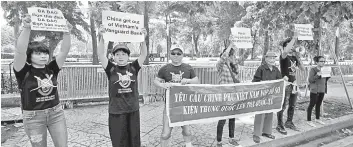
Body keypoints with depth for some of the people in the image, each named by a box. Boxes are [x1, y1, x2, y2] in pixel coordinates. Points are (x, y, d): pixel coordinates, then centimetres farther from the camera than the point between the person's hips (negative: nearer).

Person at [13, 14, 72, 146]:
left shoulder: (52, 68, 1)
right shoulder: (24, 71, -7)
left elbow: (64, 50, -9)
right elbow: (20, 51, -24)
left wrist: (66, 32, -21)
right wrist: (26, 28, -35)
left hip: (56, 113, 3)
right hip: (33, 117, -2)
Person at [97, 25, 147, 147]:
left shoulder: (133, 68, 2)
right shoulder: (111, 69, -2)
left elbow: (144, 54, -6)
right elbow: (100, 54, -11)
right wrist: (102, 38, -23)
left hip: (133, 110, 2)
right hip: (116, 111, -1)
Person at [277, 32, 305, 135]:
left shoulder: (294, 57, 11)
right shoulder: (283, 57, -9)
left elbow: (303, 69, 13)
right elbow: (286, 51, -34)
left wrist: (298, 58, -1)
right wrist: (294, 38, -24)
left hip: (293, 84, 7)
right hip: (285, 84, -7)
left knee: (292, 105, 16)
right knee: (283, 106, -4)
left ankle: (289, 122, 31)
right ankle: (279, 125, 5)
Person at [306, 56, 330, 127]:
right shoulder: (313, 70, -10)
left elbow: (325, 80, 18)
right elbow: (310, 80, -15)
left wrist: (328, 75, 0)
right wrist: (317, 75, -26)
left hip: (322, 90, 7)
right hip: (314, 90, -7)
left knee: (319, 104, 14)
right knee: (312, 105, -2)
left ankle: (317, 119, 27)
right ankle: (309, 120, 5)